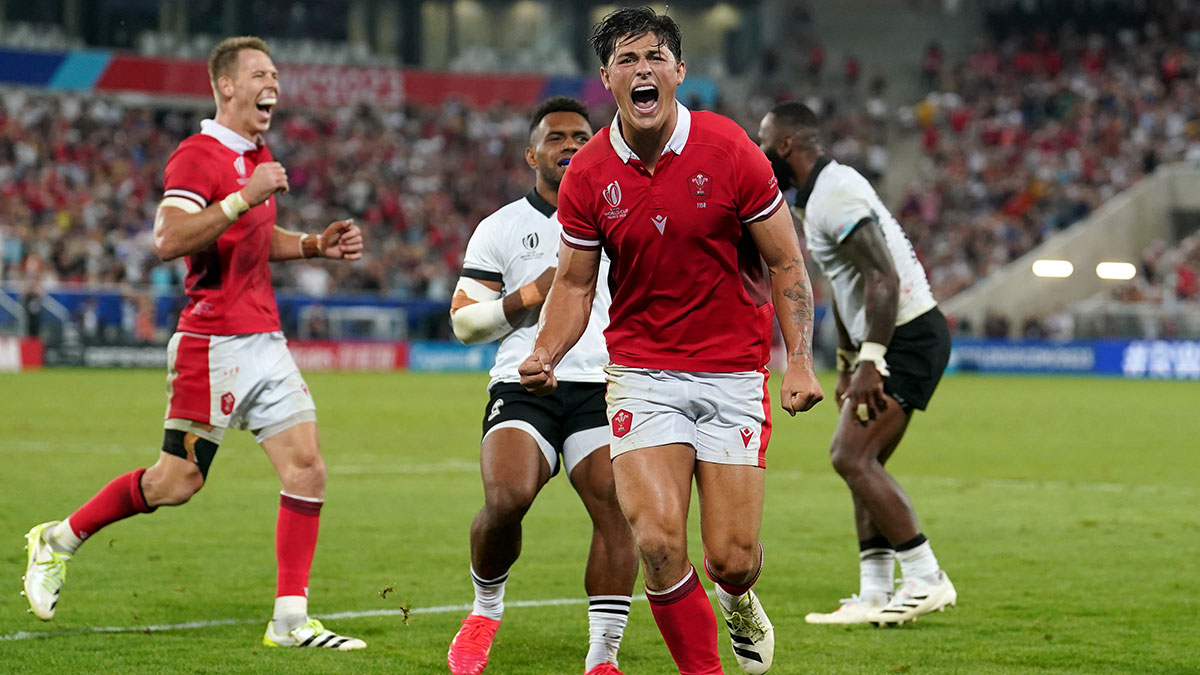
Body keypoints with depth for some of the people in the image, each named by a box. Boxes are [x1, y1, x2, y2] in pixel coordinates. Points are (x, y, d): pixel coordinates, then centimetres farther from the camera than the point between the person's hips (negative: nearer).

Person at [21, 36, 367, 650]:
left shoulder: (258, 157, 17)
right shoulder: (198, 155, -11)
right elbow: (168, 240, -25)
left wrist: (316, 245, 16)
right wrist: (243, 199, -29)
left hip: (264, 340, 8)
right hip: (214, 342, -8)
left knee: (307, 469, -3)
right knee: (178, 481, -4)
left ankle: (290, 621, 0)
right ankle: (58, 541, 17)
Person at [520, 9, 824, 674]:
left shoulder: (729, 152, -10)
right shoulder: (587, 176, -5)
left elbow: (785, 263, -2)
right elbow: (575, 282, 6)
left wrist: (799, 361, -11)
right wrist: (545, 356, -12)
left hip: (733, 372, -1)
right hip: (642, 374, 1)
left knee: (731, 559, -2)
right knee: (658, 540, -16)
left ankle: (739, 602, 37)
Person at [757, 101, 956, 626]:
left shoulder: (836, 194, -17)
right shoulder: (817, 196, 17)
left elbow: (883, 279, -25)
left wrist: (870, 361, -27)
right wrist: (847, 364, 30)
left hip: (908, 338, -11)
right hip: (895, 339, 11)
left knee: (851, 456, -14)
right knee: (862, 463, 10)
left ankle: (927, 579, -10)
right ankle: (876, 596, 10)